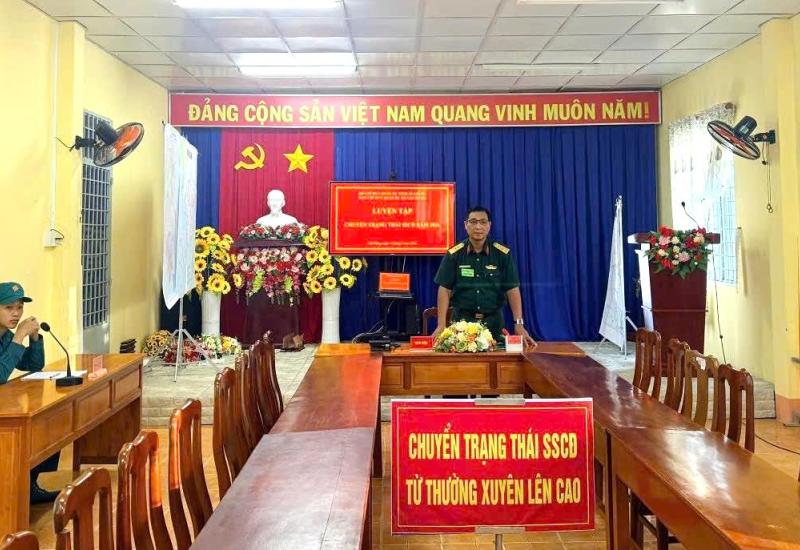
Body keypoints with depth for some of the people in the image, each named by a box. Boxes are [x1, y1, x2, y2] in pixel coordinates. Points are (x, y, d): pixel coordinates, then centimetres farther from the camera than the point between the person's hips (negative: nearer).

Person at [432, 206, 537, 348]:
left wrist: (519, 324, -11)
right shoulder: (454, 254, -5)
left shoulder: (503, 254, -4)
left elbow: (512, 289, -4)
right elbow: (445, 290, -4)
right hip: (462, 319, 0)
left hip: (493, 320, 1)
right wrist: (441, 325, -10)